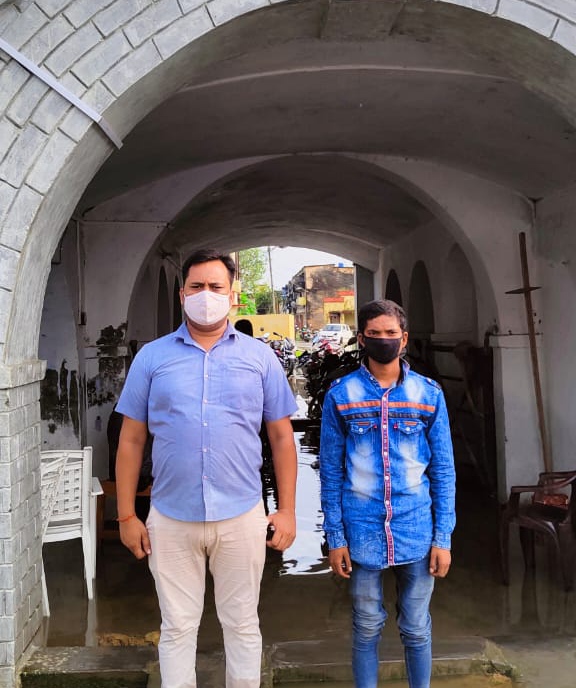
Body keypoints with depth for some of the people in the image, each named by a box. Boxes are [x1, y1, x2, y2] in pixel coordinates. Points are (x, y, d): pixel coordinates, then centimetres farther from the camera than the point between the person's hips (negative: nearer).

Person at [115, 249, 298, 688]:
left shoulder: (260, 357, 2)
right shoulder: (152, 357, 2)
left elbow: (282, 438, 5)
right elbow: (131, 441, 4)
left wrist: (287, 511, 0)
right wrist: (127, 516, 2)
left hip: (242, 517, 0)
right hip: (170, 519, 0)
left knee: (242, 625, 15)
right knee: (177, 628, 14)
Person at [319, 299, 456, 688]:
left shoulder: (429, 394, -1)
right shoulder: (340, 396, -3)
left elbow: (443, 472, 2)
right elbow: (331, 473, -1)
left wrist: (443, 538, -1)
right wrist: (335, 538, -3)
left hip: (417, 534, 1)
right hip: (362, 534, -1)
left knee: (417, 628, 15)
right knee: (367, 627, 14)